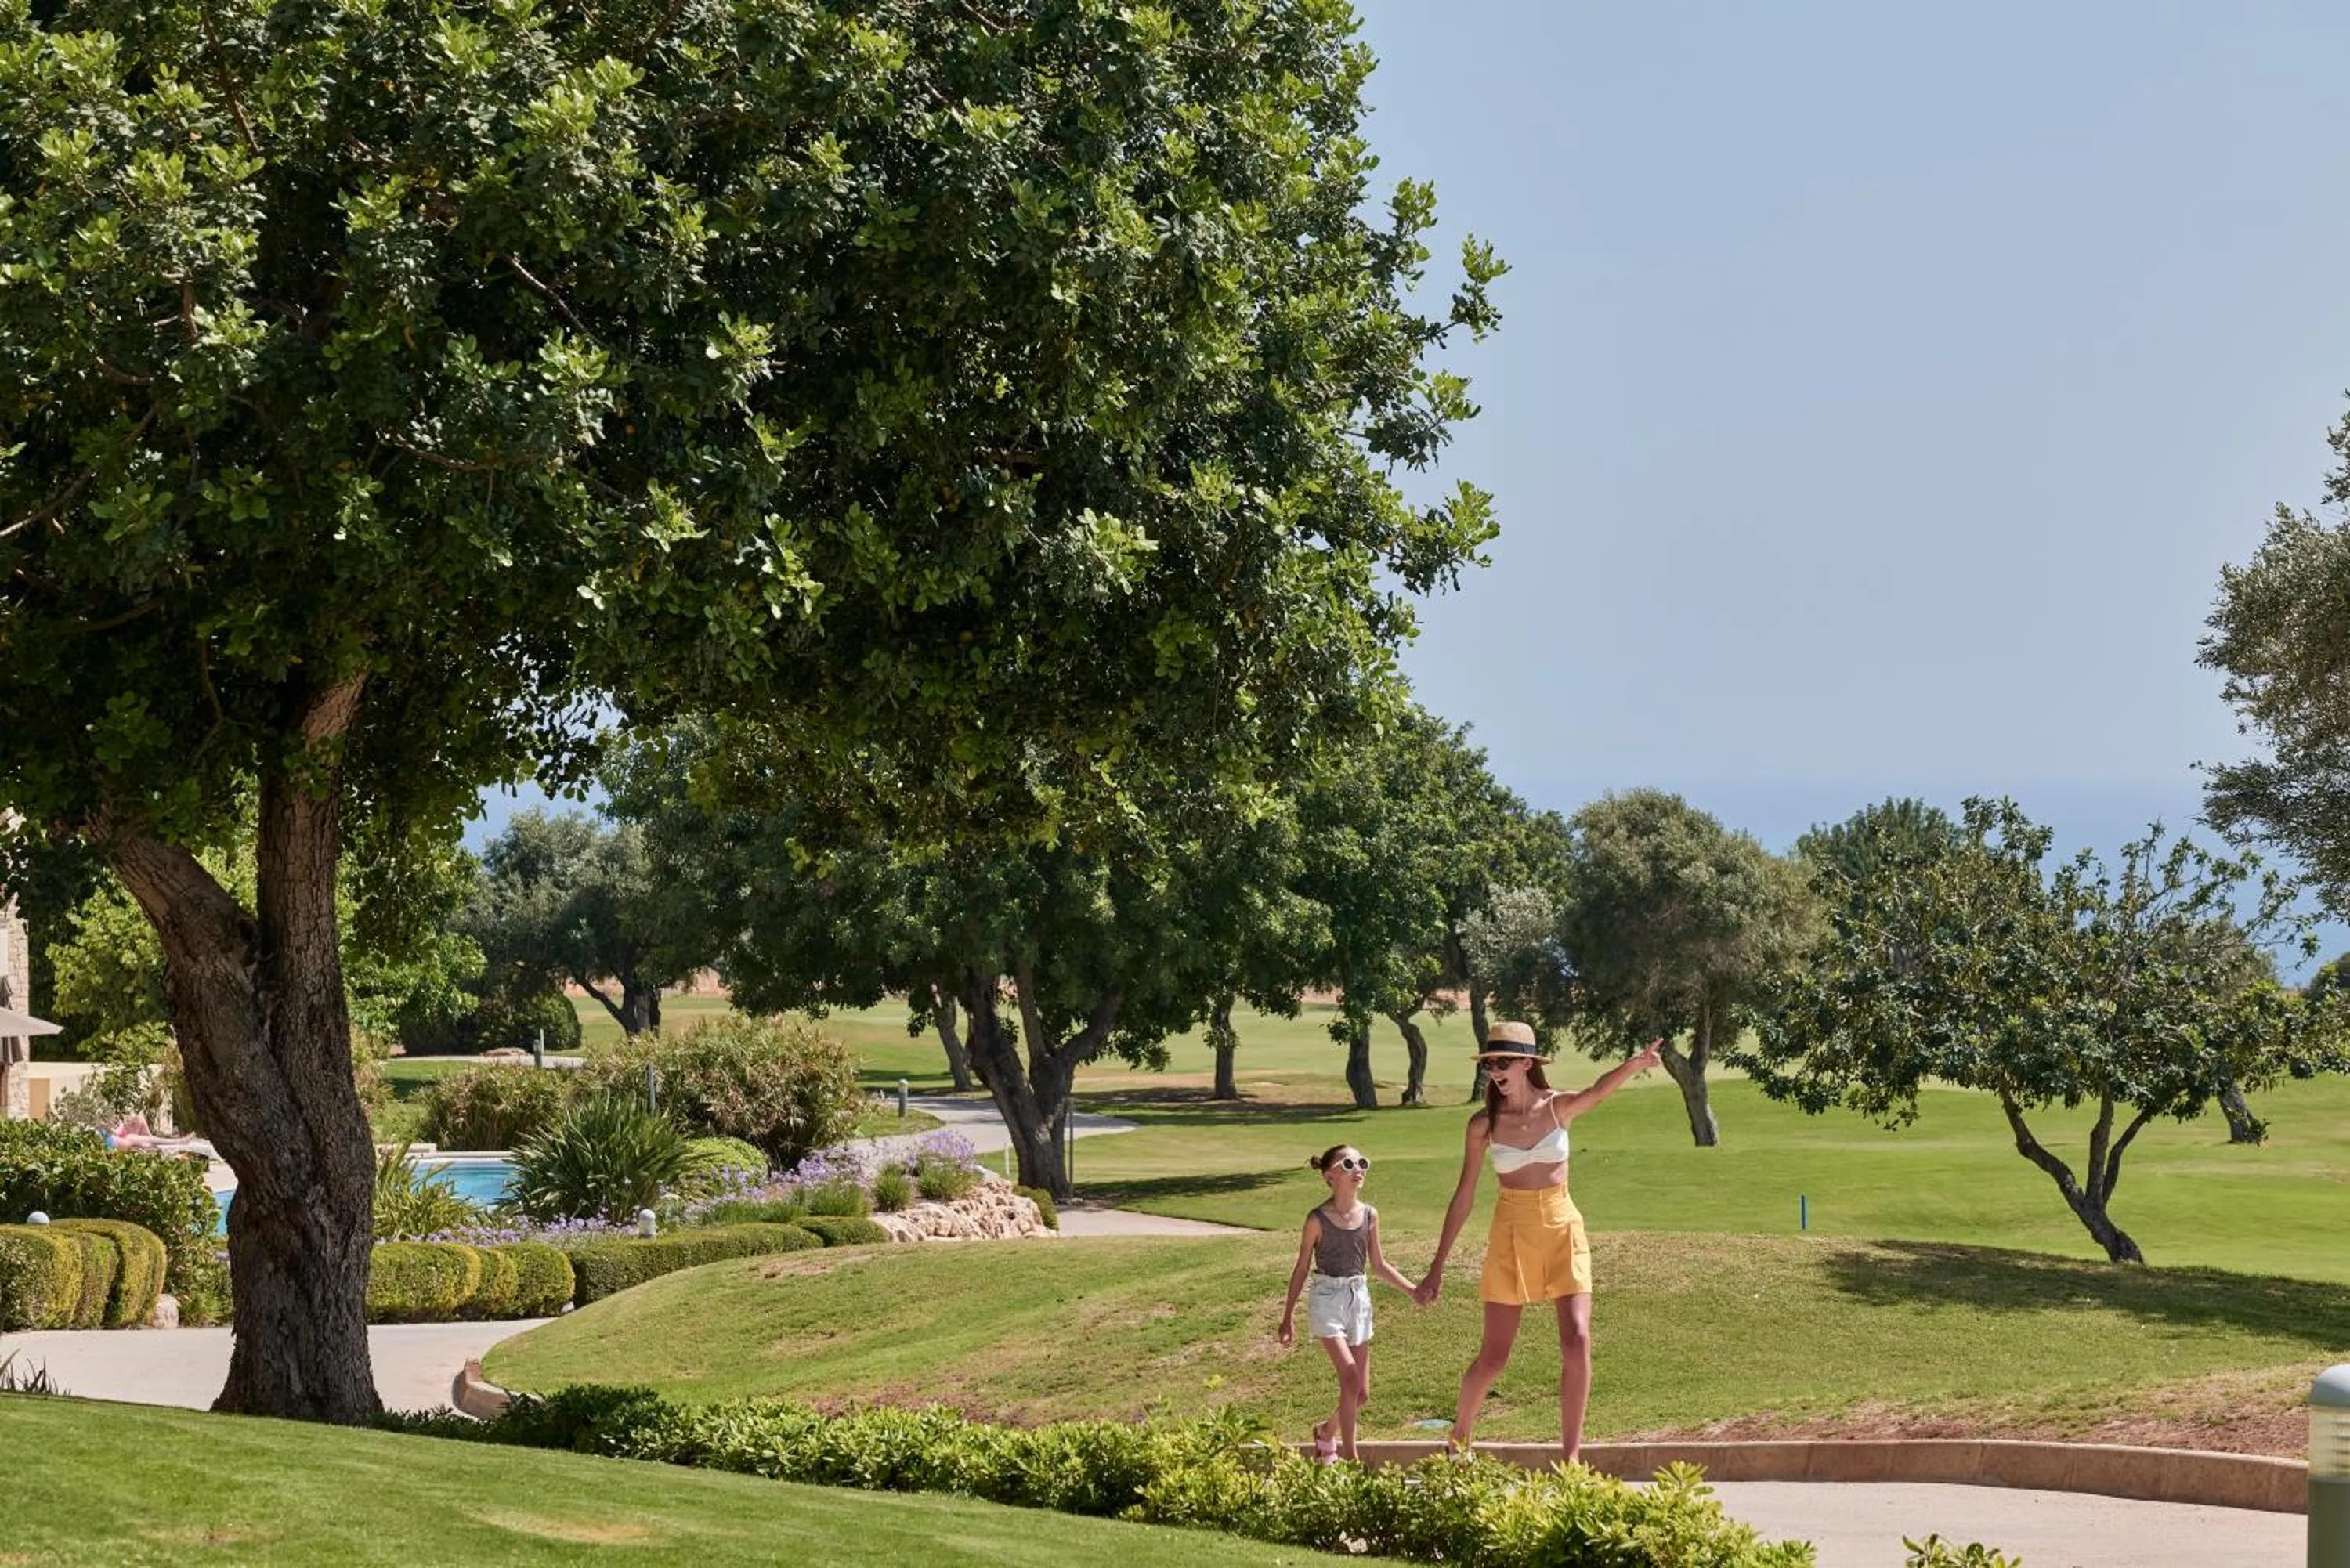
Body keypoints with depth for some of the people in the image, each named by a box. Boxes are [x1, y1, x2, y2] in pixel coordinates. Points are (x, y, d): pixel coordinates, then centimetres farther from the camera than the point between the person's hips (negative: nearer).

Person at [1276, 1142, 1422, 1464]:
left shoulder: (1369, 1215, 2)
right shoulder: (1318, 1219, -10)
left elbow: (1378, 1265, 12)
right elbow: (1302, 1269, -2)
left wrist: (1413, 1291, 5)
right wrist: (1288, 1317, -1)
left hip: (1359, 1298, 5)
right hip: (1327, 1299, -5)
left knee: (1361, 1394, 7)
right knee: (1350, 1377, -18)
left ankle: (1327, 1431, 35)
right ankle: (1350, 1457, -9)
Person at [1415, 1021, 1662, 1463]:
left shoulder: (1559, 1107, -3)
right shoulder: (1484, 1125, -3)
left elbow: (1599, 1091, -24)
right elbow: (1464, 1198, 2)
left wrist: (1634, 1065, -47)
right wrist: (1437, 1268, 3)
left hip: (1563, 1229, 0)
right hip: (1511, 1234, 0)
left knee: (1577, 1341, -12)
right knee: (1494, 1356, 2)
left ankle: (1571, 1455, -3)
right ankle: (1459, 1437, 28)